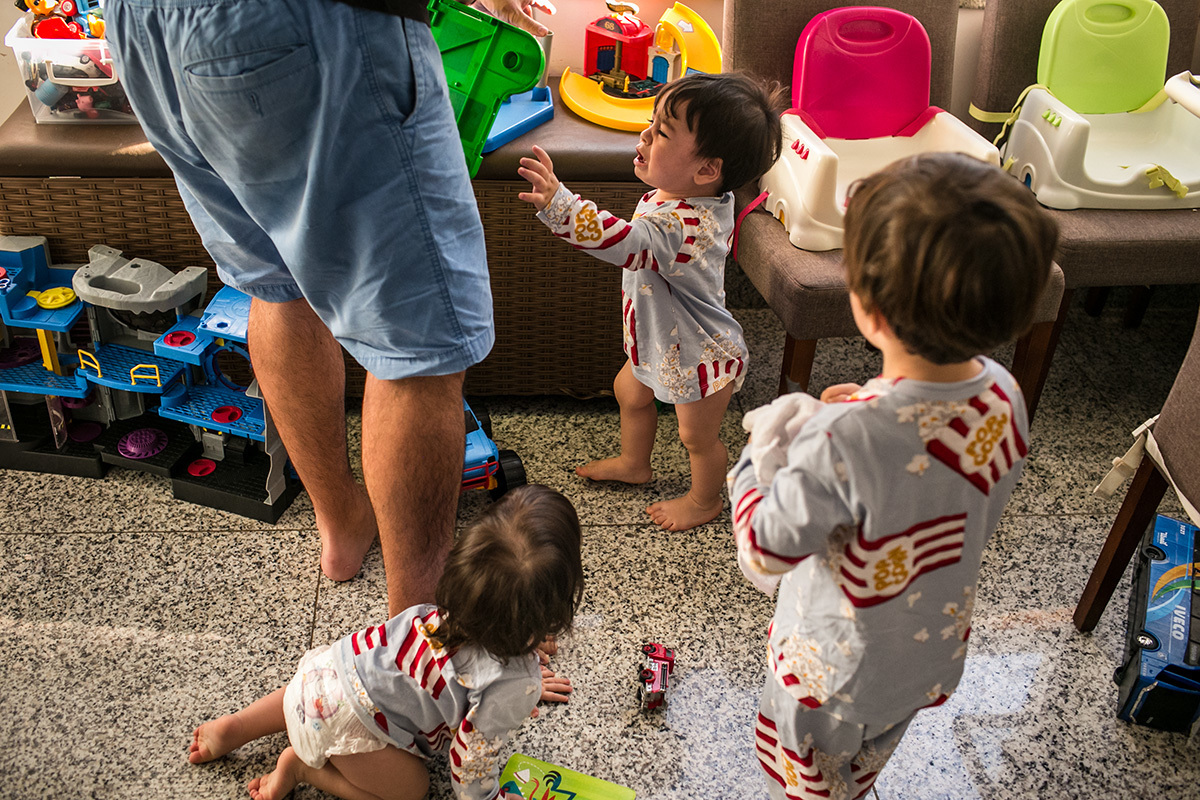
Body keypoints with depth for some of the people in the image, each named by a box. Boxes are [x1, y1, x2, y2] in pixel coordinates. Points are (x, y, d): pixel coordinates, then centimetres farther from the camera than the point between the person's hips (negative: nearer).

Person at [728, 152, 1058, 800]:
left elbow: (763, 550, -27)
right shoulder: (1004, 399, -21)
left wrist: (762, 447, -13)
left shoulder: (844, 439, -42)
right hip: (933, 655, 6)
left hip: (835, 668, -6)